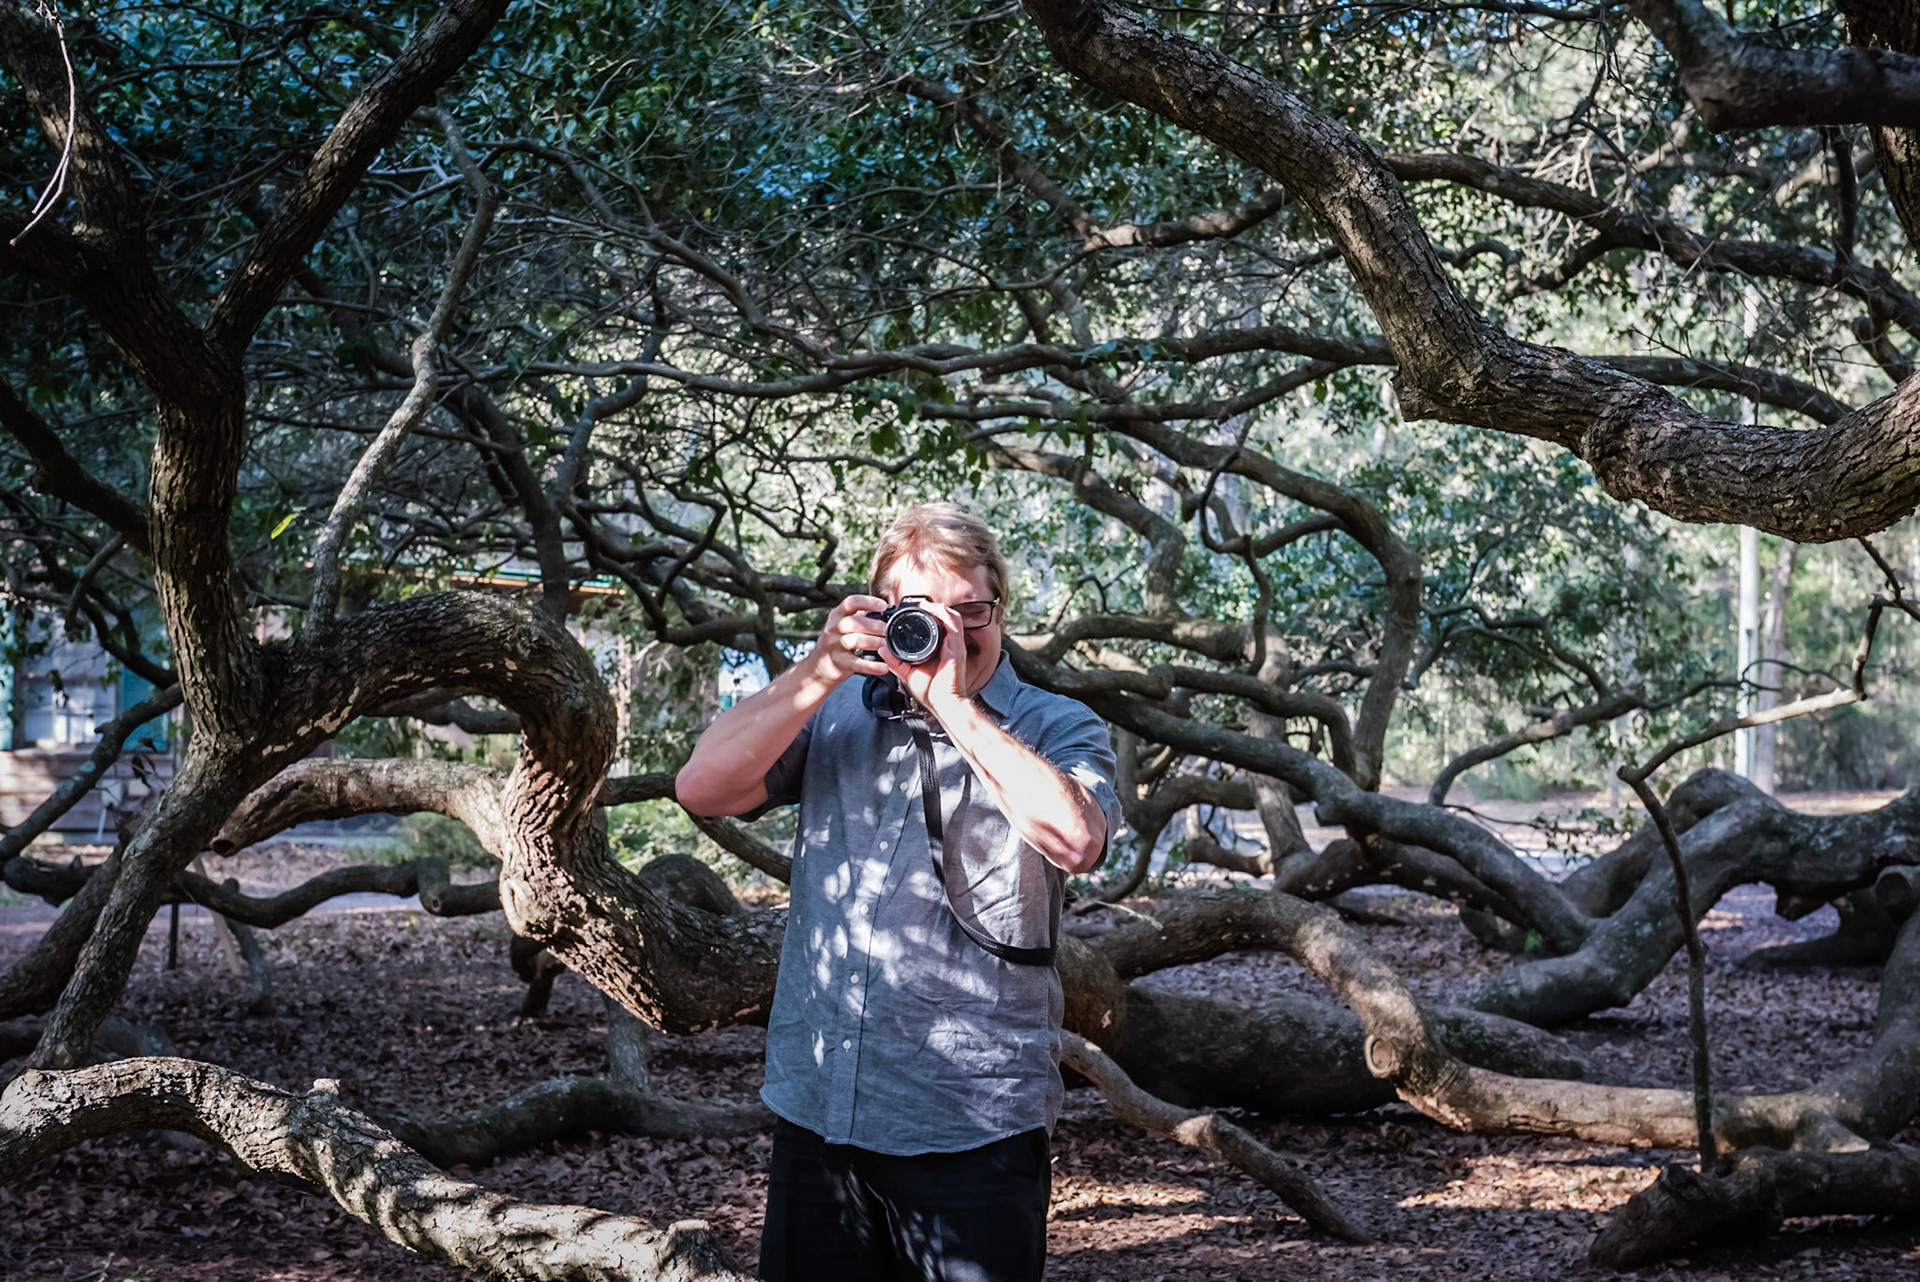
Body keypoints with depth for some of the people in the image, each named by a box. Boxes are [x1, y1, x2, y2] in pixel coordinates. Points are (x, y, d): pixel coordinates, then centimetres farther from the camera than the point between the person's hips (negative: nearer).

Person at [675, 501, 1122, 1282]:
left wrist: (952, 701, -17)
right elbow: (702, 789, -2)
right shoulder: (834, 713, 11)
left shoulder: (1056, 728, 1)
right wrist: (818, 672, -10)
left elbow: (1074, 838, -21)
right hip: (816, 1108, 4)